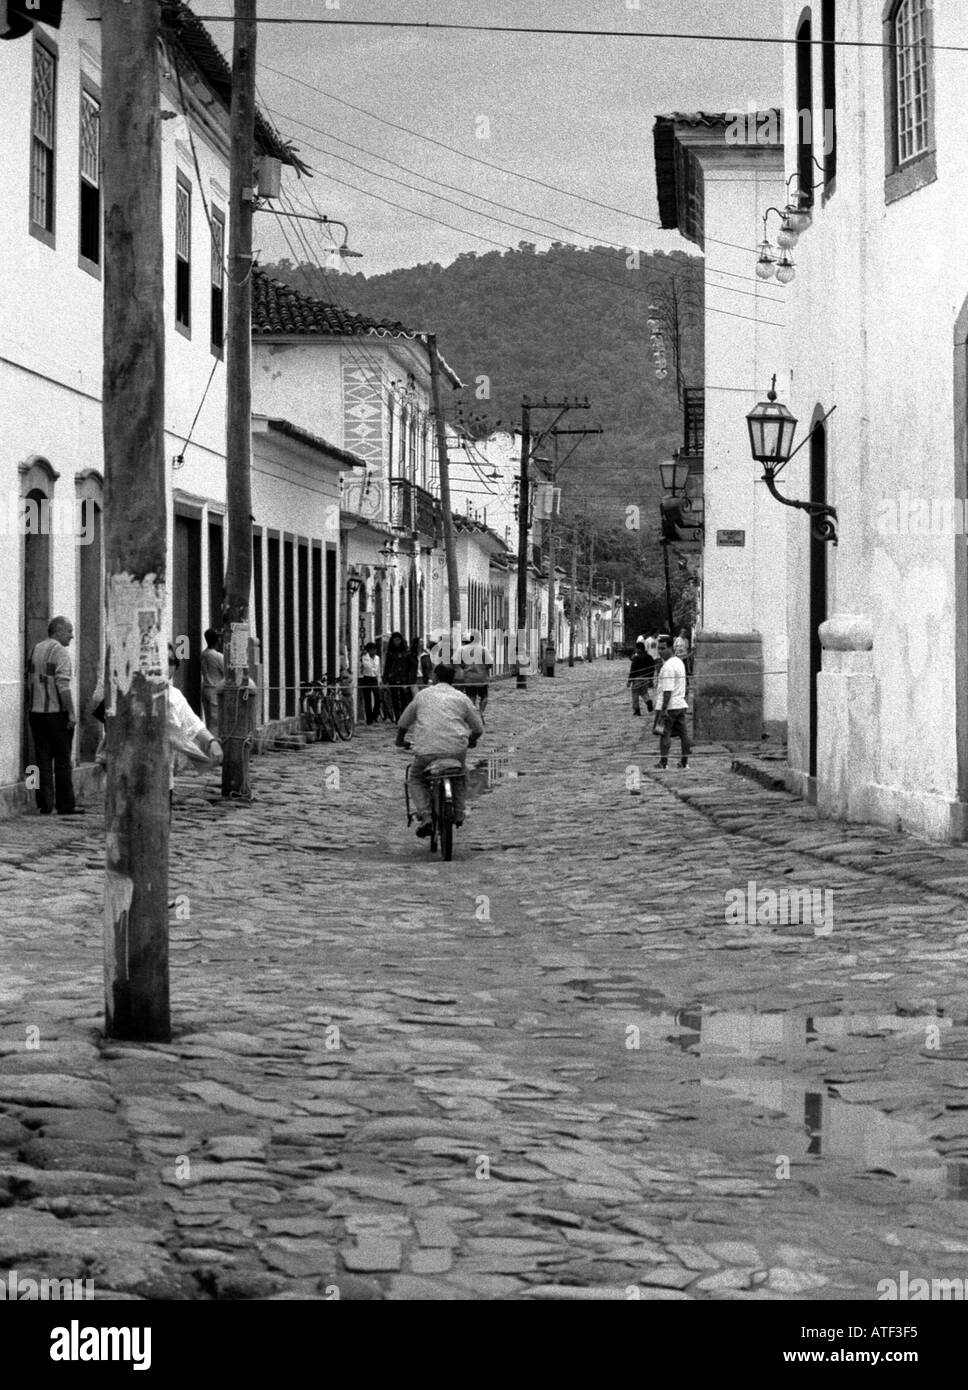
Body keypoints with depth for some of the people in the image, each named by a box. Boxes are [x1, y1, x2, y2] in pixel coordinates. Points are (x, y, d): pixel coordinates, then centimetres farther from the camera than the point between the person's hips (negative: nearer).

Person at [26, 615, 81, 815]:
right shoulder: (59, 651, -11)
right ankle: (65, 805, 1)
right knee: (62, 759, 0)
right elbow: (63, 685, -20)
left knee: (43, 759, 7)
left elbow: (29, 681, 15)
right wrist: (71, 712, -19)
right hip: (56, 712, -6)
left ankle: (44, 804, 5)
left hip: (36, 712, 6)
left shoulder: (35, 650, 12)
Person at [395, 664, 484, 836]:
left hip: (426, 750, -1)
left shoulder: (422, 695, 12)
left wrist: (400, 739, 39)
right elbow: (478, 728, 17)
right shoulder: (461, 698, 13)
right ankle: (458, 814, 20)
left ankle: (425, 817, 2)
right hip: (456, 749, 1)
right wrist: (472, 741, 39)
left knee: (416, 779, 22)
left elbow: (403, 722, 20)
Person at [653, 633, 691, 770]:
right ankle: (685, 761, 16)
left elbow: (668, 690, -22)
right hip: (681, 704, 9)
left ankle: (663, 762, -1)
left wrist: (664, 708, -22)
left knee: (664, 733, -2)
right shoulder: (679, 662, 14)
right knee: (683, 733, 10)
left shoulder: (668, 666, -17)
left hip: (669, 706, -9)